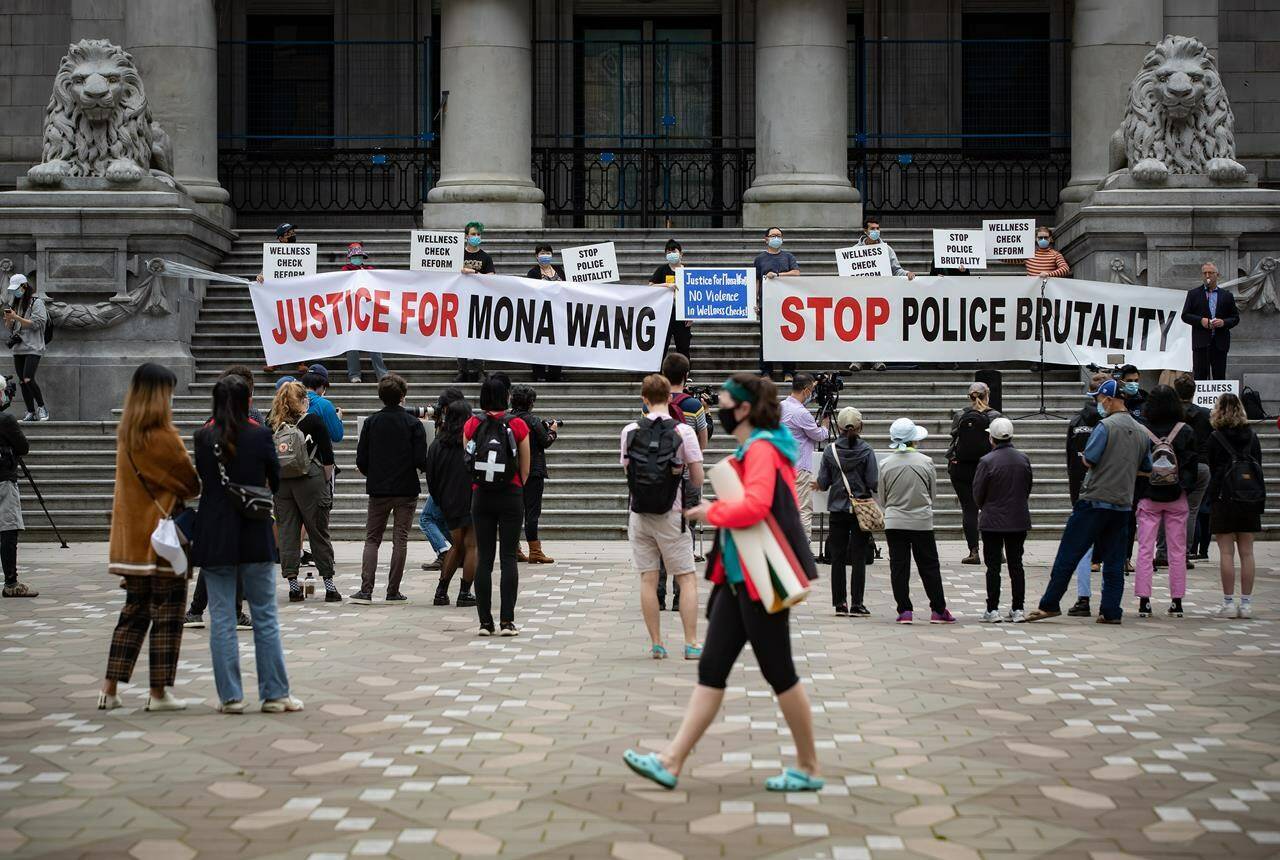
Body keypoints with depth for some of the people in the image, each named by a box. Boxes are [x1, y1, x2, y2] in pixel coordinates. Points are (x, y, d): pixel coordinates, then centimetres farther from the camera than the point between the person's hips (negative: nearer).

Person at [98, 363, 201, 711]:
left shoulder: (125, 435, 6)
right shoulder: (163, 437, -15)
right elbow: (191, 483, -9)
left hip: (131, 537, 7)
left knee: (134, 611, 15)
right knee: (167, 615, 2)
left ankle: (110, 689, 13)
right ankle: (158, 693, 6)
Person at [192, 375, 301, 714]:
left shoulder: (203, 437, -3)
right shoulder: (260, 435, -6)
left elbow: (200, 479, 9)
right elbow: (275, 482, 5)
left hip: (215, 538, 1)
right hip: (255, 536, -1)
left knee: (222, 619, 6)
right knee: (265, 617, 6)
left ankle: (230, 696, 6)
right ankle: (274, 693, 9)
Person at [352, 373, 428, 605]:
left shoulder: (371, 422, -1)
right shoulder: (413, 423, -7)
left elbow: (361, 460, -1)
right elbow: (421, 461, -11)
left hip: (378, 490, 2)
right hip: (406, 490, -2)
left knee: (372, 539, 9)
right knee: (400, 540, 5)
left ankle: (366, 590, -2)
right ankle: (393, 592, 5)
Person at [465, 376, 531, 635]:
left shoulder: (471, 425, -1)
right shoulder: (517, 426, -6)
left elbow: (467, 464, 6)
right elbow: (525, 470, 0)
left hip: (480, 496, 2)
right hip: (511, 496, -2)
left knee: (484, 558, 6)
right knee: (508, 557, 2)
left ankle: (485, 622, 5)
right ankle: (507, 621, -2)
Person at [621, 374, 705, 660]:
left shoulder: (630, 431, -1)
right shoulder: (683, 431, -7)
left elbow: (626, 470, 8)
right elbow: (698, 480, -4)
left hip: (639, 515, 2)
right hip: (671, 516, -2)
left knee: (648, 579, 7)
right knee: (686, 578, 7)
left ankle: (656, 644, 10)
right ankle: (691, 644, 3)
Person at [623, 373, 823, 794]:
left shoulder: (761, 449, -15)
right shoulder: (751, 448, 15)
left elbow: (754, 506, -31)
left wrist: (711, 512, -14)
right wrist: (716, 511, 10)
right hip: (738, 578, 10)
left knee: (779, 674, 1)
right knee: (710, 669, 8)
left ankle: (808, 769, 14)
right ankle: (671, 763, 9)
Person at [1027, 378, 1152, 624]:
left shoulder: (1106, 426, -11)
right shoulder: (1141, 433, 10)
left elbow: (1088, 461, -12)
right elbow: (1147, 470, 17)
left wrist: (1084, 456, 9)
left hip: (1095, 501, -6)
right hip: (1123, 505, 6)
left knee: (1068, 555, -1)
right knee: (1114, 561, 9)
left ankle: (1049, 605, 2)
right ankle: (1111, 612, 7)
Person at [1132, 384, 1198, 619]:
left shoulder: (1141, 430, -6)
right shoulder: (1185, 431, -5)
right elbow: (1192, 463, -1)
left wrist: (1136, 494, 6)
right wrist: (1187, 487, 10)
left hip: (1148, 497, -1)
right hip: (1176, 498, 1)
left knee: (1145, 550, 3)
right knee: (1178, 551, 8)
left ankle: (1144, 601, -1)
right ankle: (1177, 602, 10)